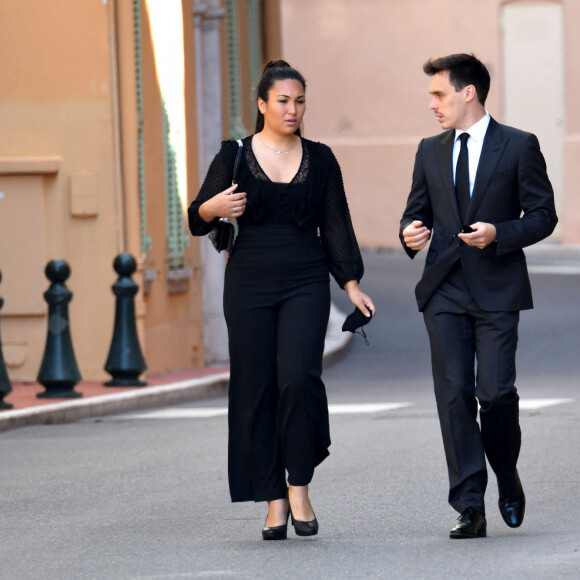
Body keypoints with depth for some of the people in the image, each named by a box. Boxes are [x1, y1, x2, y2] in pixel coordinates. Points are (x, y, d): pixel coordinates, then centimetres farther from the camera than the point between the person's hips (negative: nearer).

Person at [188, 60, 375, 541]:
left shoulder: (320, 159, 8)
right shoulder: (235, 156, 4)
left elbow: (336, 225, 10)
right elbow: (197, 219, 5)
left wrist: (352, 284, 2)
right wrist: (214, 207, -18)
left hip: (305, 284, 0)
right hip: (249, 286, 0)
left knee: (299, 378, -18)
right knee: (257, 389, -1)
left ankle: (299, 487, -4)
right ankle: (274, 501, 5)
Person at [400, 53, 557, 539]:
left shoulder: (519, 147, 0)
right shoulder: (430, 152, 14)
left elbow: (543, 214, -1)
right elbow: (417, 210, 19)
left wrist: (499, 234, -17)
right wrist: (411, 232, -4)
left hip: (497, 291, -4)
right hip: (445, 292, 4)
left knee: (495, 392, -9)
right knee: (454, 395, -4)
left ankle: (508, 475, 21)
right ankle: (471, 508, -3)